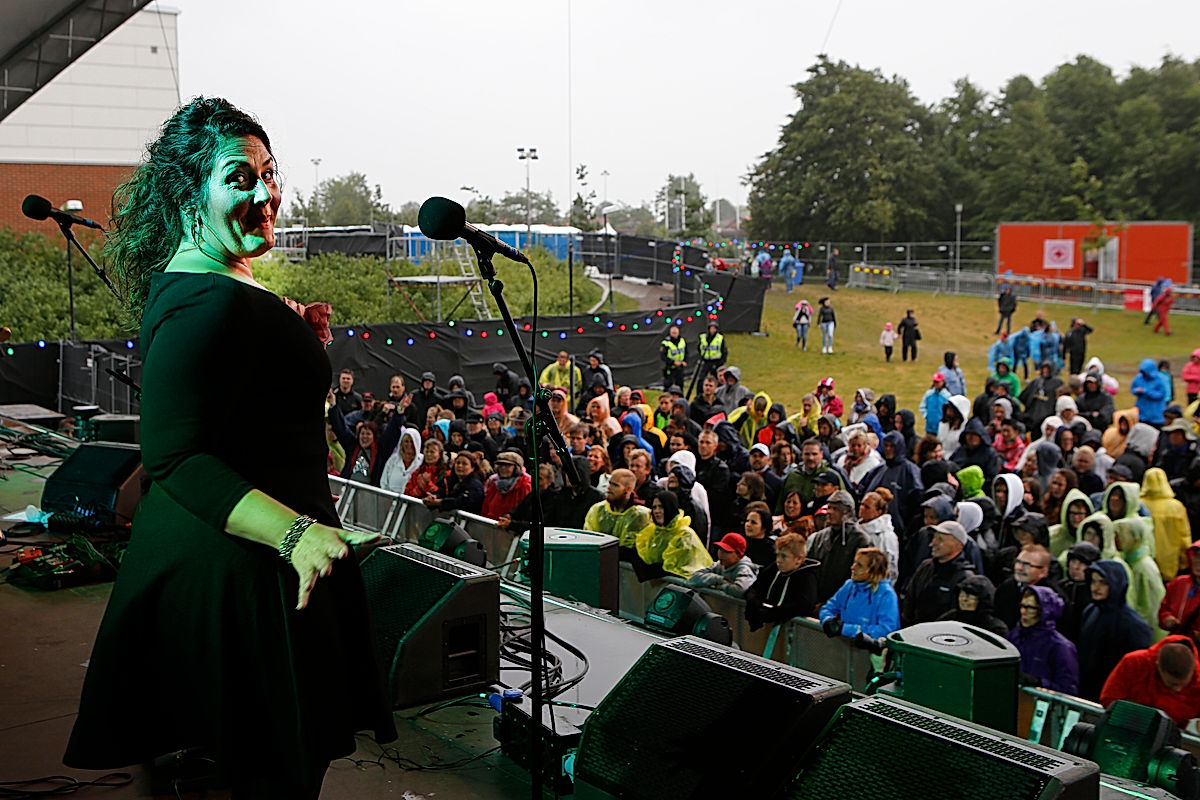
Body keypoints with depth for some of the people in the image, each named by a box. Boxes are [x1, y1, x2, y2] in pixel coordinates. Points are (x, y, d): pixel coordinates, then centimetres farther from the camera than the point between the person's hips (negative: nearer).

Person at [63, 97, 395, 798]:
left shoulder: (206, 282, 11)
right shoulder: (207, 302, -23)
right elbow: (174, 456, -29)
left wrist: (301, 342, 15)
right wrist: (295, 532, -36)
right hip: (238, 565, -11)